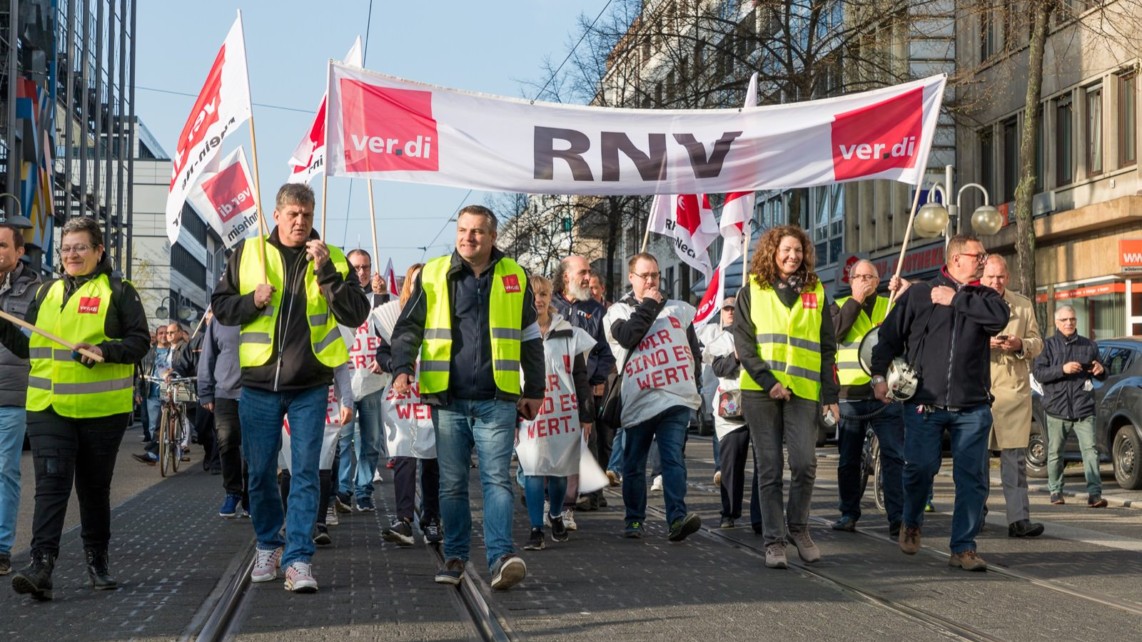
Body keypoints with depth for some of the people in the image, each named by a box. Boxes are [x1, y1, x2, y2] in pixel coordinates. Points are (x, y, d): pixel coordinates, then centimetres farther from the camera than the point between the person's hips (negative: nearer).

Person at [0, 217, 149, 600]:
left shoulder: (117, 292, 2)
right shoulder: (46, 293, 15)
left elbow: (139, 341, -3)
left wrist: (105, 351, -19)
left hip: (102, 410, -2)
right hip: (48, 407, 2)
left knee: (94, 488, 10)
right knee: (50, 483, -11)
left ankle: (97, 561, 26)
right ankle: (41, 567, -18)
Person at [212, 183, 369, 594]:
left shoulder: (332, 259, 3)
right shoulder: (248, 254, 5)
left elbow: (356, 314, -7)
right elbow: (220, 305, 10)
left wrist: (326, 271, -16)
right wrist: (252, 301, -9)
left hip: (310, 387, -1)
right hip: (259, 383, 1)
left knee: (305, 473, -4)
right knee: (260, 472, 10)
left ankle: (298, 559, -1)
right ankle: (268, 545, 29)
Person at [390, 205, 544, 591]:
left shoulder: (514, 278, 8)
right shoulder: (432, 276, 6)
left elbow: (530, 340, 14)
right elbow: (408, 327, 8)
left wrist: (534, 391, 12)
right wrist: (402, 369, -8)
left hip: (497, 401, -1)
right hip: (448, 400, 1)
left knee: (497, 479, -8)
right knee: (452, 483, 6)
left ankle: (501, 557, -12)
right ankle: (455, 557, 16)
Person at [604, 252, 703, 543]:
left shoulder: (678, 309, 16)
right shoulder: (619, 311, 9)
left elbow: (693, 347, 20)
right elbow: (627, 336, -12)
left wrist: (694, 381, 12)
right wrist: (649, 306, -5)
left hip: (676, 397, 0)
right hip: (638, 399, 0)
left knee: (673, 457, -11)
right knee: (634, 462, 7)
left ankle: (677, 518, -20)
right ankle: (634, 519, 19)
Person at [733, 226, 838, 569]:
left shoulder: (815, 293, 12)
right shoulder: (751, 292, 7)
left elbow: (827, 347, 13)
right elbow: (743, 344, -1)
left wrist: (831, 394, 5)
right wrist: (768, 381, -12)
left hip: (804, 390, 1)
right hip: (761, 390, -1)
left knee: (804, 462, -11)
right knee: (769, 467, 1)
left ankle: (798, 527, 12)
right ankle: (774, 540, 7)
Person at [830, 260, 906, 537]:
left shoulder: (892, 306, 12)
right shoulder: (841, 306, 10)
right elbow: (835, 331, -10)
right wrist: (856, 300, -8)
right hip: (851, 394, 0)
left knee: (894, 457, -7)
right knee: (848, 459, 7)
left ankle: (897, 518, -6)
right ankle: (848, 514, 20)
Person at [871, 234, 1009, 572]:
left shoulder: (983, 297, 12)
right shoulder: (918, 294, 8)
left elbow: (1000, 315, -11)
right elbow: (889, 335, 11)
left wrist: (956, 299, -7)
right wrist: (879, 374, 1)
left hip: (972, 406, 2)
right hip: (924, 402, -2)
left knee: (972, 477, -1)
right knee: (921, 467, -7)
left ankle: (963, 547, 8)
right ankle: (911, 522, 23)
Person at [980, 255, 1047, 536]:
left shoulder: (1023, 305, 13)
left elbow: (1037, 343, 13)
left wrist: (1020, 344, -8)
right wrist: (981, 343, -16)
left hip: (1014, 388, 1)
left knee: (1015, 457, -4)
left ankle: (1019, 519, -8)